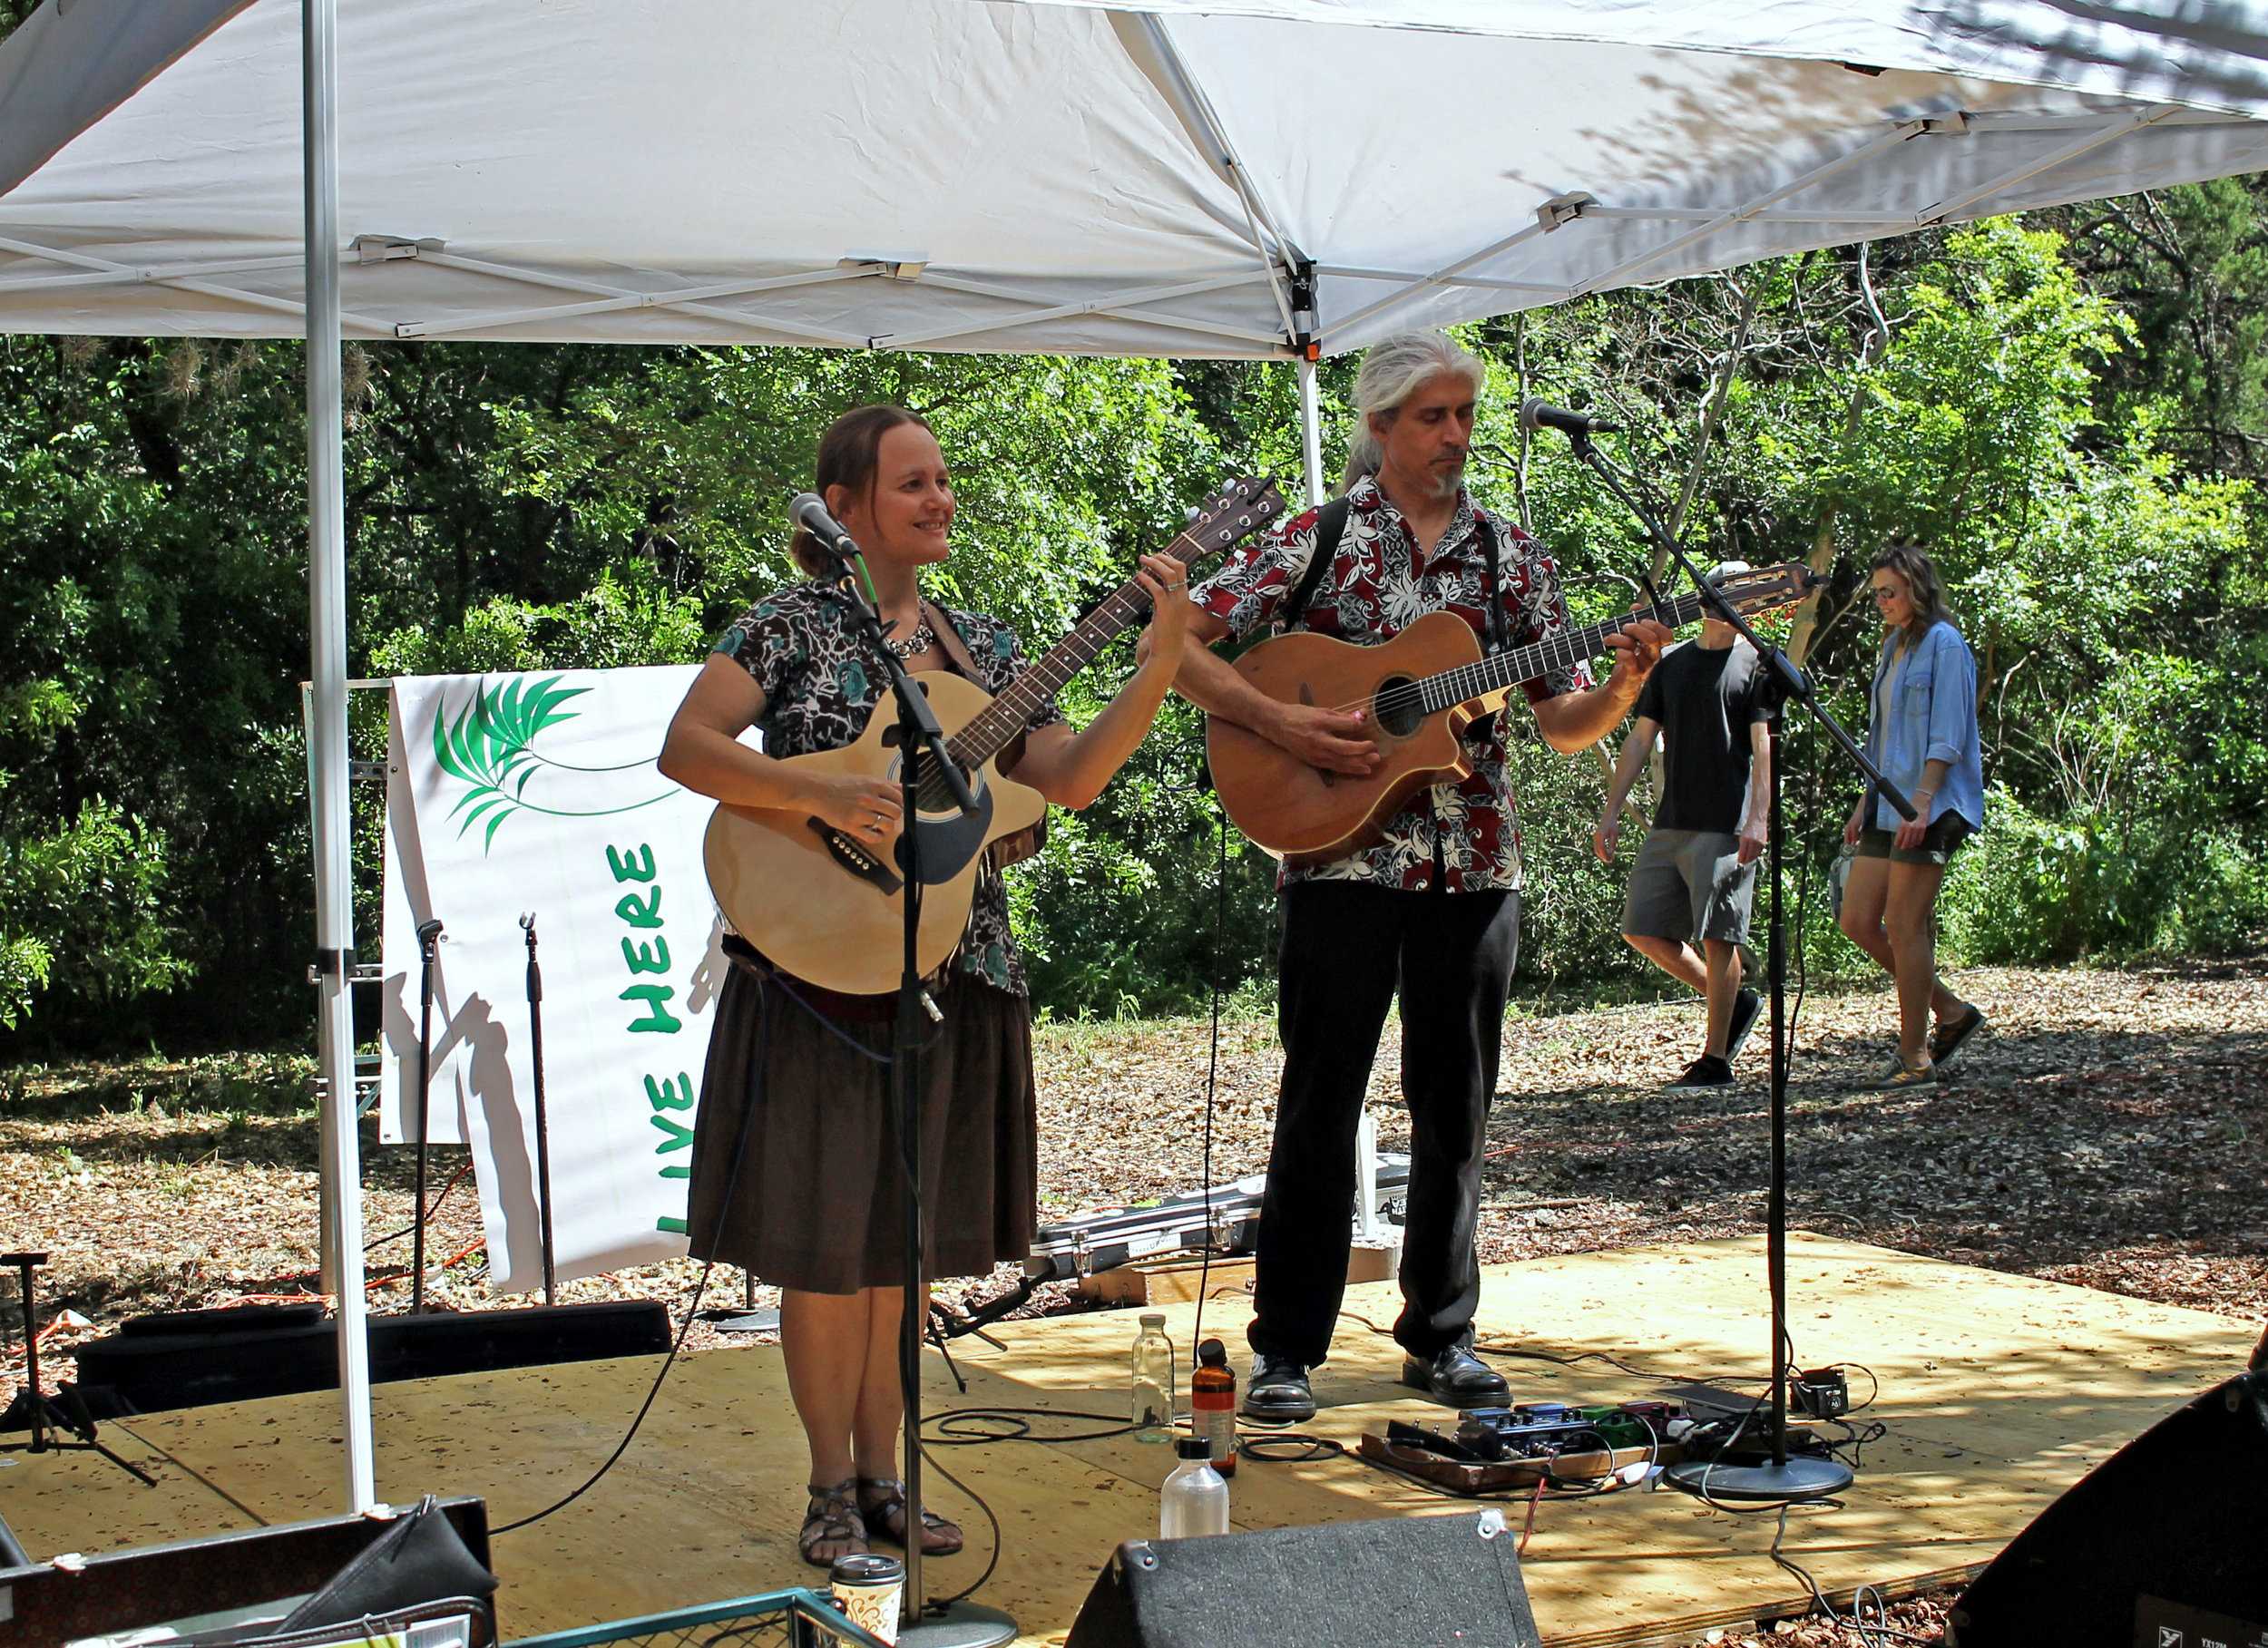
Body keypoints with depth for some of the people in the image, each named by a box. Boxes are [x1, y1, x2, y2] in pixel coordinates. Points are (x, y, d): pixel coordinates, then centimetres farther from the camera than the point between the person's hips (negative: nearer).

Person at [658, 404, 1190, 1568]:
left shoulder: (981, 643, 11)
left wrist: (1162, 658, -8)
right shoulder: (793, 624, -4)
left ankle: (881, 1474, 22)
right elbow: (685, 747, -16)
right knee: (827, 1242, 1)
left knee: (902, 1240, 12)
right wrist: (821, 795, -27)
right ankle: (833, 1489, 13)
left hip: (949, 975, 5)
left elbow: (1070, 781, 1)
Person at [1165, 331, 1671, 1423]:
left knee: (1455, 1108, 9)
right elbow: (1179, 649, -3)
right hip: (1341, 856, -3)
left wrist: (1622, 688, -12)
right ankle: (1287, 1347, 7)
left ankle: (1441, 1334, 21)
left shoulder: (1510, 556, 11)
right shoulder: (1316, 543, 1)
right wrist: (1285, 726, -14)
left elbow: (1565, 724, 9)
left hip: (1474, 869, 3)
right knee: (1319, 1106, -1)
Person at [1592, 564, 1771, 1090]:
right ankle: (1732, 1001, 19)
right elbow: (1639, 741, 16)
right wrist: (1611, 811, 10)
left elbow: (1763, 748, -7)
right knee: (1642, 929, 4)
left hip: (1725, 828, -6)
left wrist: (1757, 820, -18)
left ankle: (1715, 1060, 0)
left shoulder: (1755, 663, 2)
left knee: (1717, 937, -7)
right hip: (1670, 824, 6)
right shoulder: (1671, 663, 16)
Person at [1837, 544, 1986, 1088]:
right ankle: (1951, 1011, 16)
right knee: (1858, 922, 5)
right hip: (1889, 805, 9)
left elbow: (1947, 736, -15)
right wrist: (1865, 804, 19)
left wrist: (1921, 803, -22)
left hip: (1928, 810, -9)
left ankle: (1915, 1055, 1)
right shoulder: (1893, 647, 19)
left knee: (1905, 926, -7)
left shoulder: (1944, 645, -8)